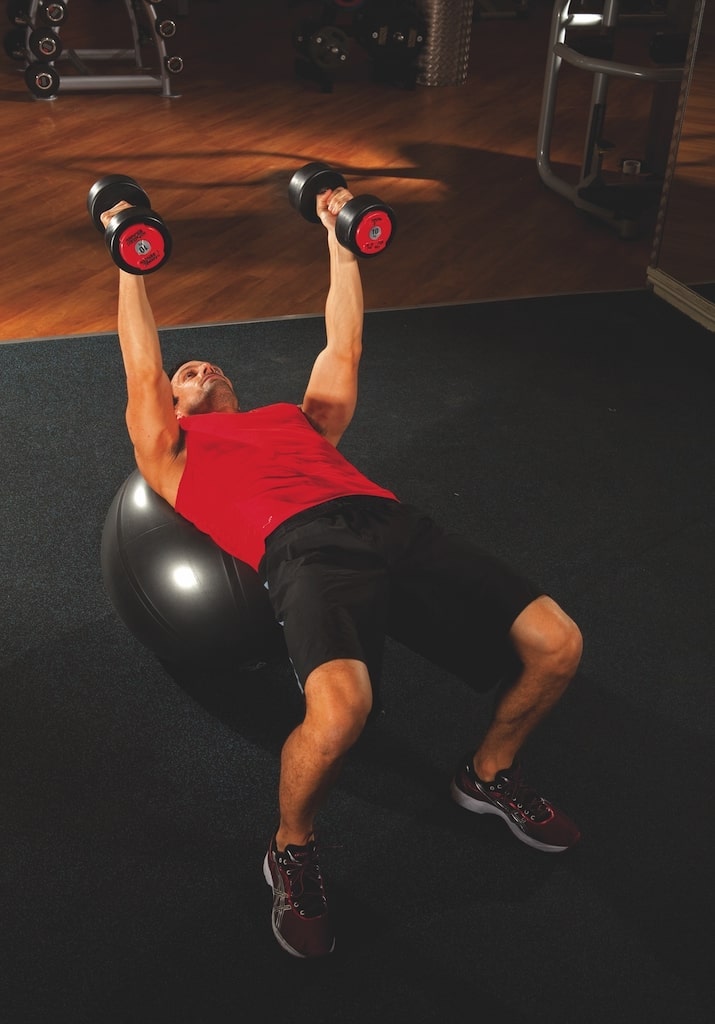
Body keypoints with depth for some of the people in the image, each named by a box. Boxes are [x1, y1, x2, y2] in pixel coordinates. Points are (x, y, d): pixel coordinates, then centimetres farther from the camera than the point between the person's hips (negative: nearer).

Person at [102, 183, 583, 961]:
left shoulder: (300, 419, 38)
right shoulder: (171, 451, 28)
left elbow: (343, 349, 41)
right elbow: (141, 372, 23)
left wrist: (339, 240, 47)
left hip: (391, 523, 5)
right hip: (303, 547, -5)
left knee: (556, 643, -10)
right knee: (340, 706, -36)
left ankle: (489, 773, 21)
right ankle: (291, 849, -2)